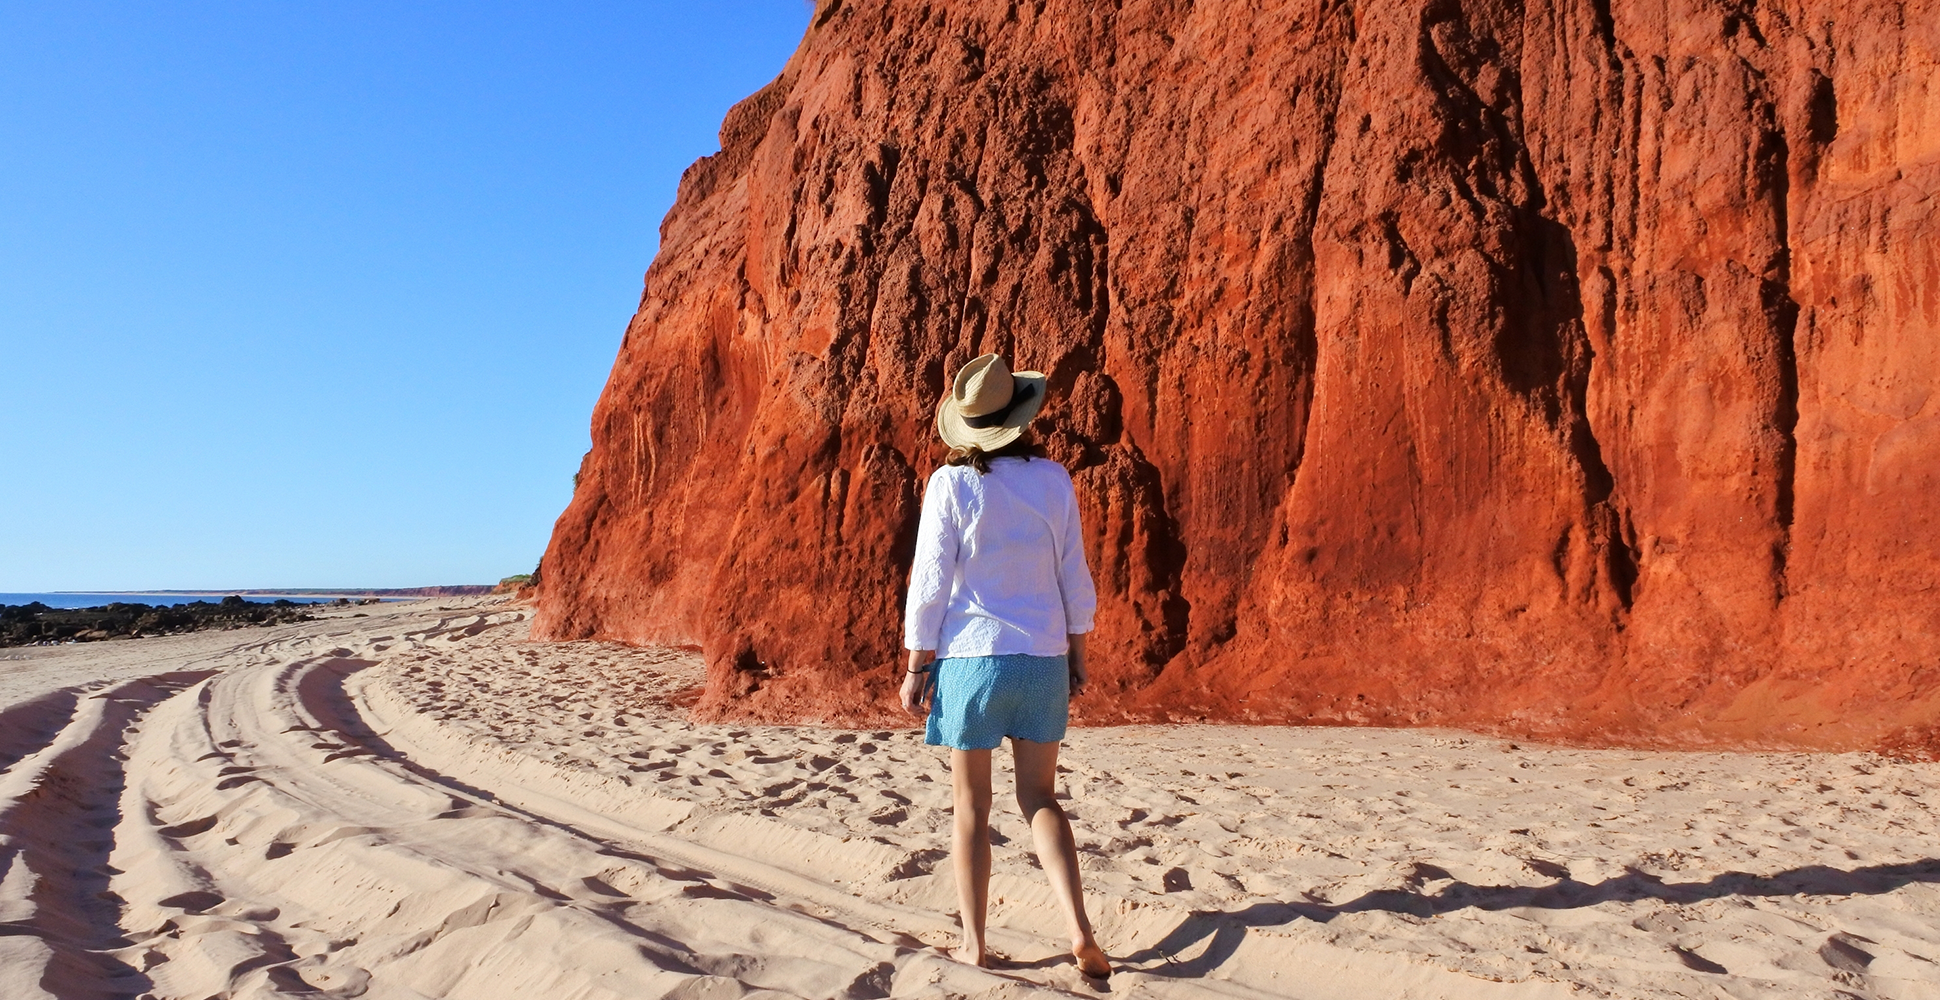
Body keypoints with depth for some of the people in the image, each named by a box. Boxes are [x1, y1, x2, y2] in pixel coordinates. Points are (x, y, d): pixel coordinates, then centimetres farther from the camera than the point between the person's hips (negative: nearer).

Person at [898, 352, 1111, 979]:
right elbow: (1074, 578, 4)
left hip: (969, 656, -2)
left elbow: (930, 583, -8)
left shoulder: (950, 484, -8)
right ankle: (1080, 933, 3)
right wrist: (1077, 653, 15)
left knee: (971, 806, 9)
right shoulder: (1054, 480, 0)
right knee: (1039, 797, 14)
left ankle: (974, 946, 17)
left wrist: (915, 667, 0)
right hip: (1043, 657, 3)